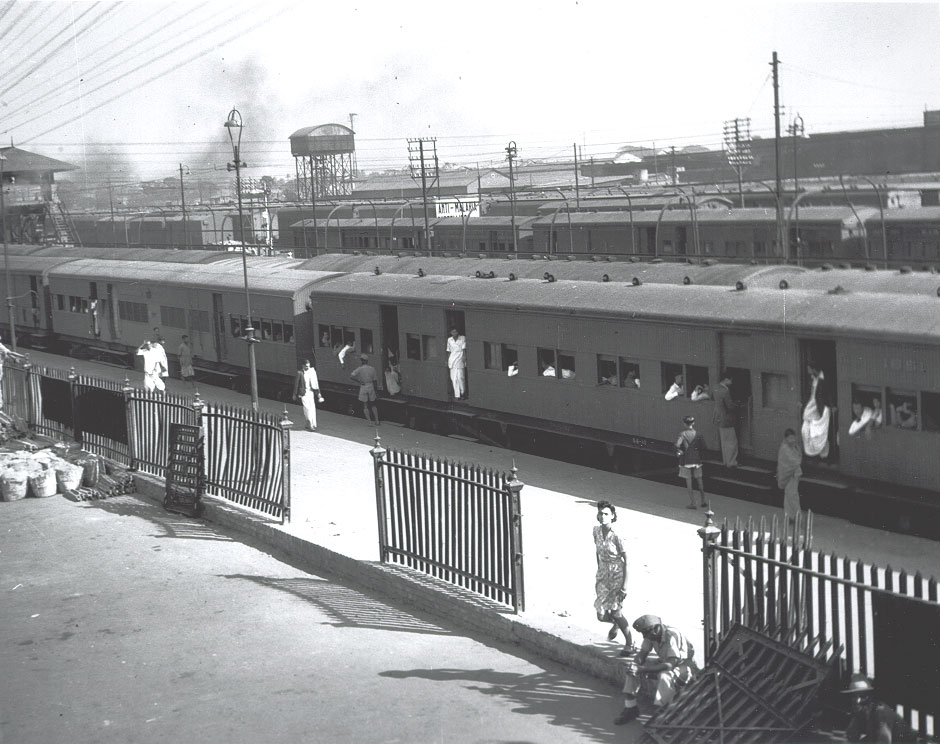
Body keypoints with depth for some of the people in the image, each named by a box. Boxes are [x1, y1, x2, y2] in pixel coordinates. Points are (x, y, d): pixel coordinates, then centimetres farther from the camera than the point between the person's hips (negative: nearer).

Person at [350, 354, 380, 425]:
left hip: (363, 387, -3)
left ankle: (369, 422, 3)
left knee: (365, 406, 6)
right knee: (373, 405, 17)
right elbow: (374, 380, 6)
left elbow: (351, 376, -21)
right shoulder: (372, 368, 0)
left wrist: (359, 381, -9)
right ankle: (377, 421, 16)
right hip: (371, 386, 3)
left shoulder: (359, 369, -10)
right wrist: (374, 389, 16)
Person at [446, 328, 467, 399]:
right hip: (452, 361, 3)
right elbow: (449, 351, 16)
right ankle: (457, 395, 4)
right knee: (454, 379, 0)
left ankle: (463, 393, 12)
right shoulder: (449, 340, 10)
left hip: (460, 360, -3)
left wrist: (464, 356, -16)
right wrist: (448, 361, 15)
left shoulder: (462, 339, 0)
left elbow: (464, 349, -4)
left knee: (460, 377, -8)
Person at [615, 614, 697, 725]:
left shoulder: (672, 636, -32)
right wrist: (635, 664, -26)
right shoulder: (651, 635, -11)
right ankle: (630, 708, 0)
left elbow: (670, 665, -37)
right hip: (664, 662, 8)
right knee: (633, 670, -7)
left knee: (664, 676, -39)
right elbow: (642, 654, -1)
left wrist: (642, 669, -41)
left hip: (684, 665, -8)